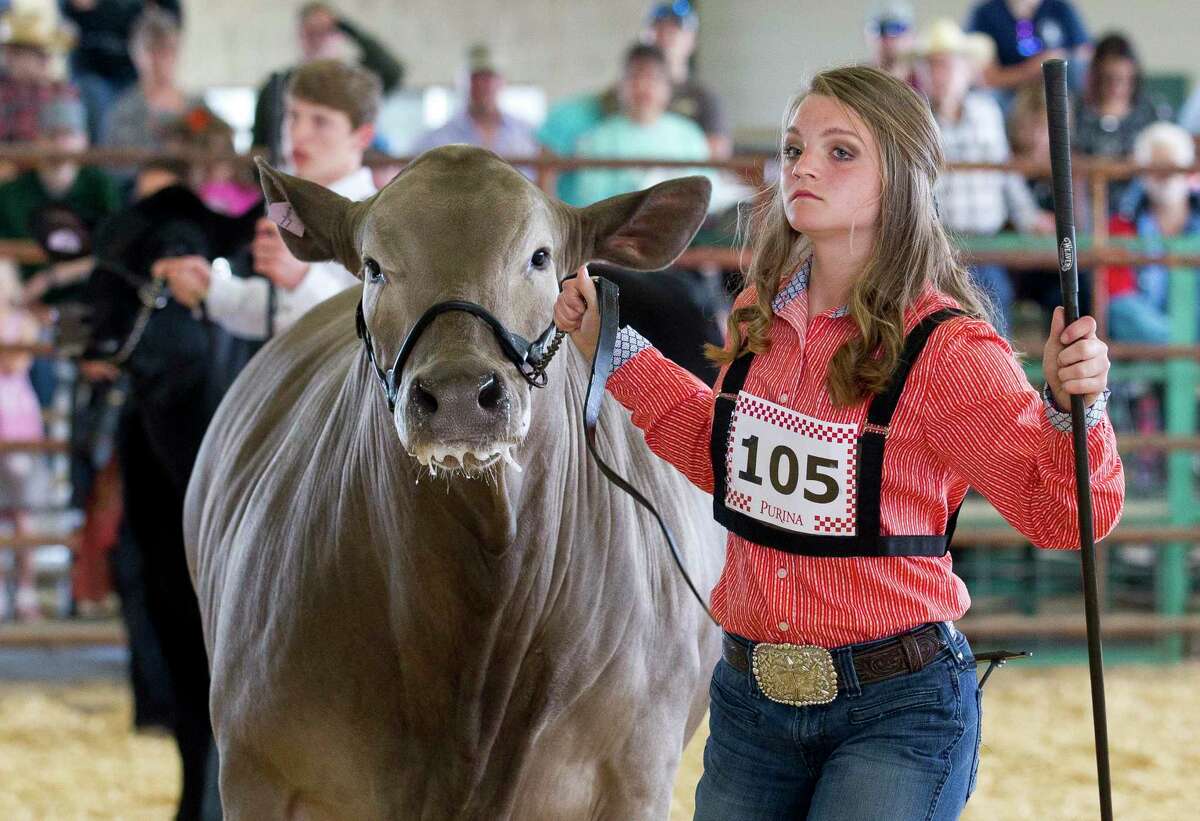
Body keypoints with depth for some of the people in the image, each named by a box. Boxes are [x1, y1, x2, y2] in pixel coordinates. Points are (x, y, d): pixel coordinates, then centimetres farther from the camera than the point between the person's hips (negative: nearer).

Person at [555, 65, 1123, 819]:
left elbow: (1066, 514, -14)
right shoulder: (762, 317, 4)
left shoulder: (947, 350, -15)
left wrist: (1076, 406, -31)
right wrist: (613, 347, 21)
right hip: (751, 699, 6)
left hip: (895, 710, -6)